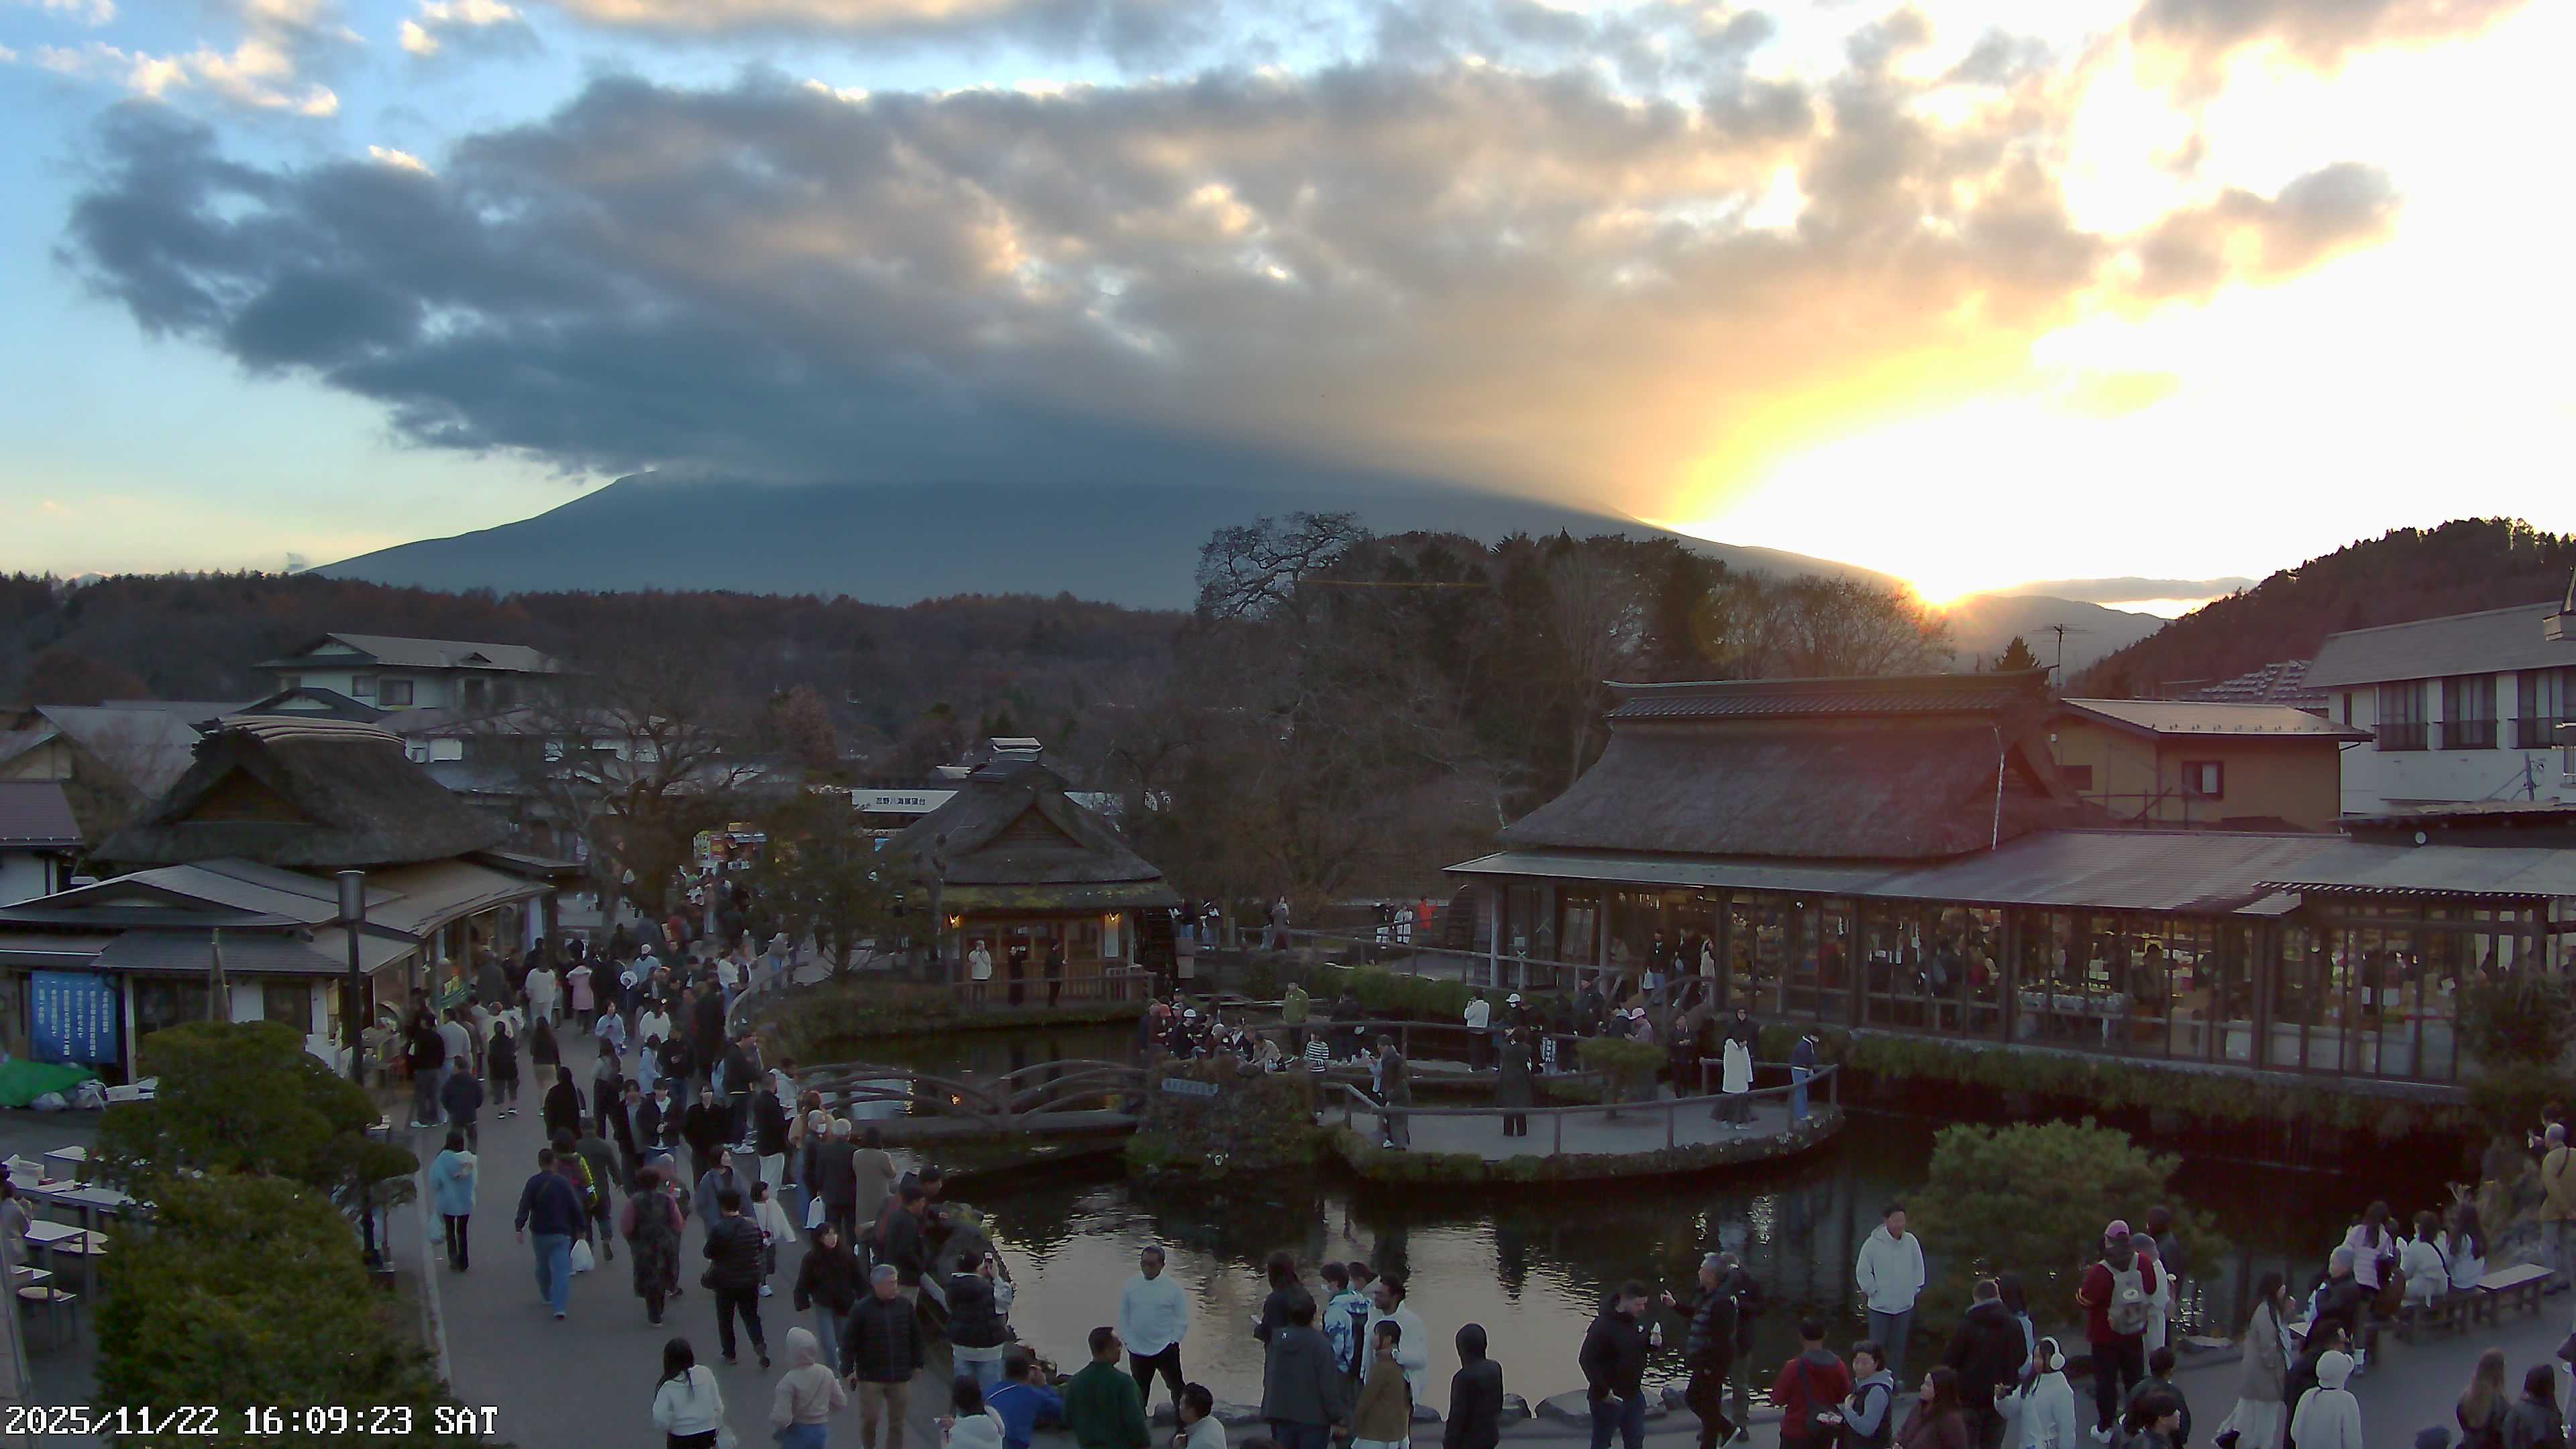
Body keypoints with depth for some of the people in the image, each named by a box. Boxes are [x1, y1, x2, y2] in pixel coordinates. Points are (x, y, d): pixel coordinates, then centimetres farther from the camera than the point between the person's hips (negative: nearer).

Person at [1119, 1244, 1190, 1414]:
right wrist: (1127, 1340, -2)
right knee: (1139, 1389, 17)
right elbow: (1123, 1316, 3)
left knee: (1176, 1386, 3)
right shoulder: (1131, 1285, -4)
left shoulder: (1172, 1287, -10)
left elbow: (1182, 1319, -4)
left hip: (1166, 1349, -2)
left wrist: (1172, 1341, -9)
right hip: (1137, 1350, 2)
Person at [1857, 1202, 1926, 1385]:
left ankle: (1897, 1377, 25)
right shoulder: (1873, 1243, -14)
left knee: (1899, 1344, 12)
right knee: (1877, 1343, 0)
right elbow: (1862, 1271, -7)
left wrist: (1915, 1289, 8)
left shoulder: (1911, 1241, -4)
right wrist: (1872, 1291, -5)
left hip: (1905, 1303, 3)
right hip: (1880, 1304, -3)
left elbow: (1918, 1268, 10)